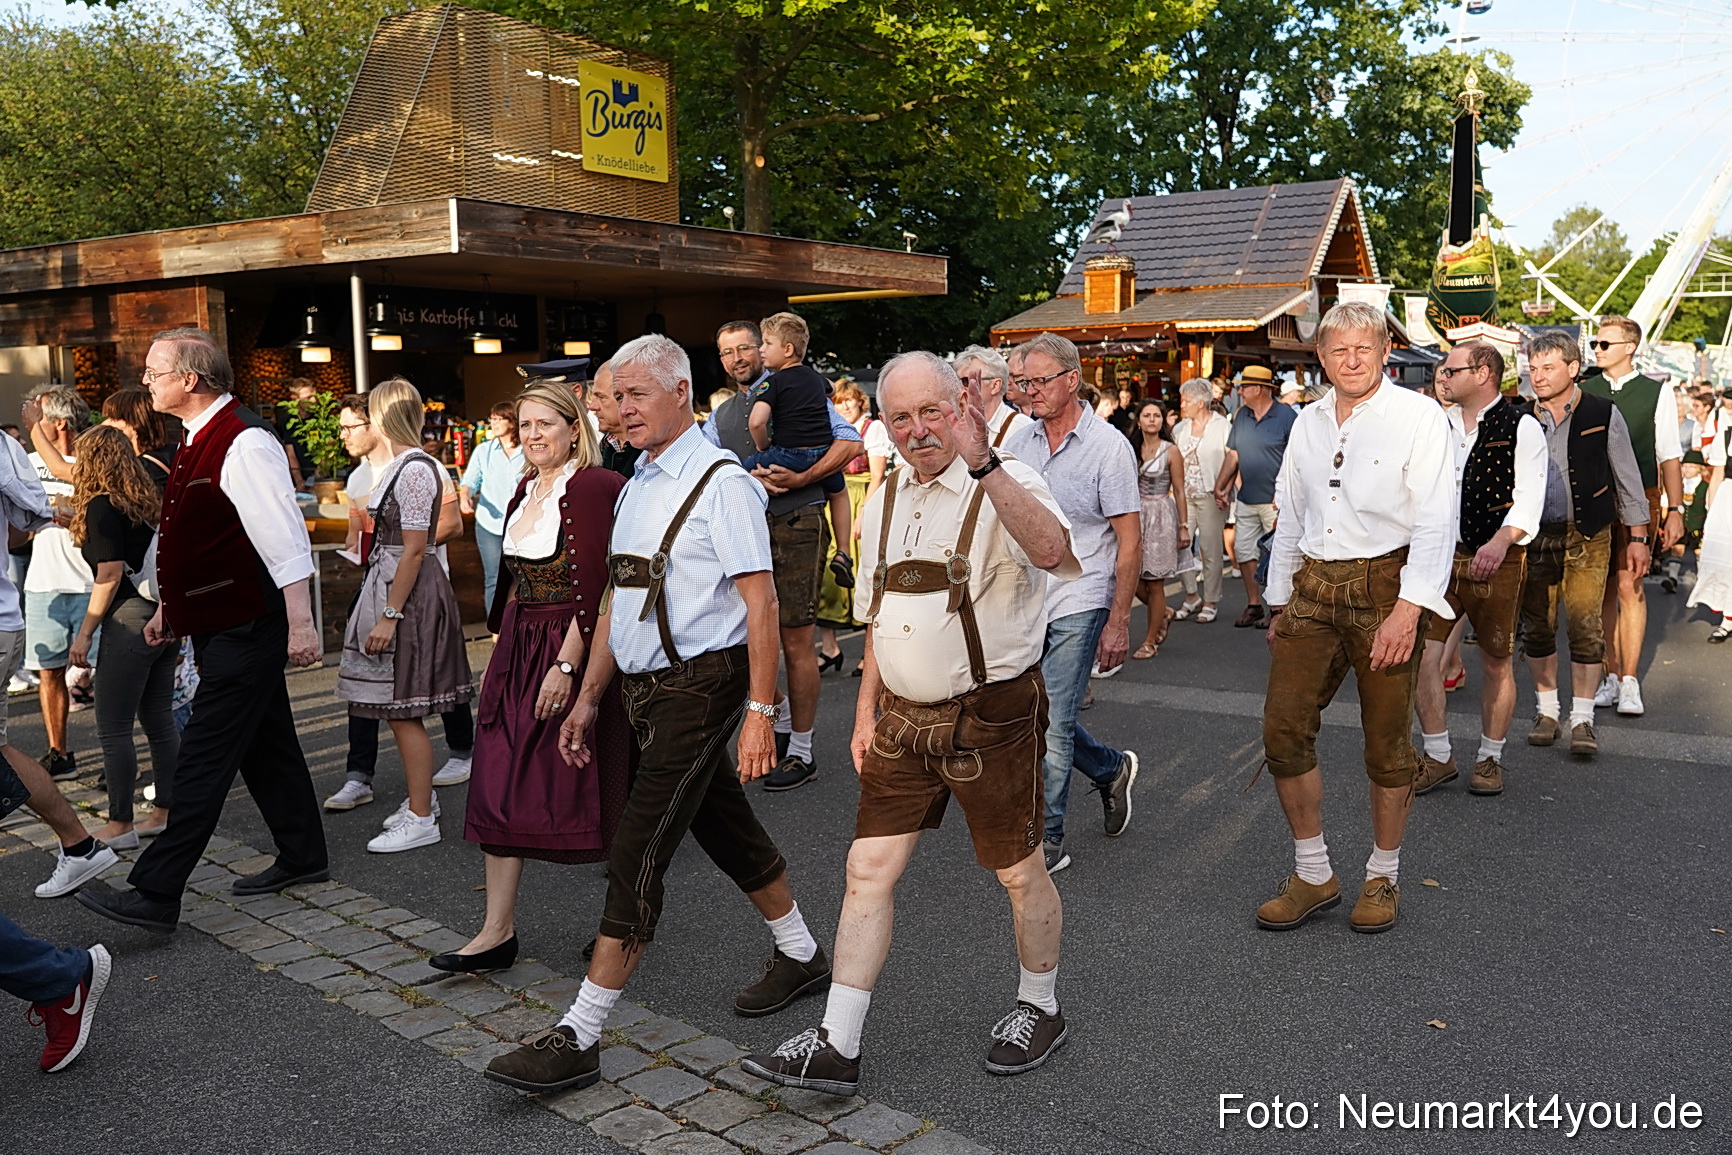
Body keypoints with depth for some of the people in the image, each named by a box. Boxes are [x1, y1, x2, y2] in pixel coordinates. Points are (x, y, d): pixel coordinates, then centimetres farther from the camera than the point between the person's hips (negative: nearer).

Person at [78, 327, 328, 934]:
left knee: (204, 759, -6)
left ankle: (156, 894, -1)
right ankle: (302, 857, 29)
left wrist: (300, 625, -26)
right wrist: (170, 607, 24)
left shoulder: (244, 441, -19)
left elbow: (285, 537, -24)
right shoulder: (198, 441, 13)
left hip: (245, 629, -10)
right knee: (263, 743, 17)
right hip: (218, 624, 10)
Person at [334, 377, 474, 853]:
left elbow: (414, 550, -21)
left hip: (408, 592, -10)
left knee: (403, 712, -4)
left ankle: (421, 820, 4)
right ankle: (420, 799, 28)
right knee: (399, 711, 16)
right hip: (388, 584, 10)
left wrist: (389, 616, -21)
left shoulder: (415, 470, -17)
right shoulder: (398, 465, 14)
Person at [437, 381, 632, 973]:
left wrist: (566, 665, -22)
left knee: (579, 785, 3)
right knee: (501, 787, 5)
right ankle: (498, 931, 12)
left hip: (574, 652, -8)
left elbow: (591, 586, -19)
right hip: (520, 649, 8)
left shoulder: (594, 487, -14)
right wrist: (499, 655, 17)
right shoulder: (525, 491, 13)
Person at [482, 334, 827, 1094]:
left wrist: (759, 711, -21)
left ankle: (579, 1038, 1)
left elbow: (760, 602, -16)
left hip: (700, 684, -9)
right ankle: (801, 955, 38)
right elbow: (621, 604, 18)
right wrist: (587, 697, 17)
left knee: (637, 854, -7)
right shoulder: (638, 486, 14)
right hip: (648, 688, 9)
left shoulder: (720, 482, -12)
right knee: (724, 827, 19)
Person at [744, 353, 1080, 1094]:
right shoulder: (884, 501, 9)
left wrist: (982, 462, -43)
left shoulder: (1007, 486, -12)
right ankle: (835, 1048, 14)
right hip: (904, 718, 6)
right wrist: (866, 710, 14)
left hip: (991, 717, -6)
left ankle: (1040, 1008, 36)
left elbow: (1051, 550, -37)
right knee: (869, 869, 4)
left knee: (1019, 873, 10)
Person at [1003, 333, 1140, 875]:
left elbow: (1129, 542, -8)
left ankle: (1047, 841, 11)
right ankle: (1112, 770, 37)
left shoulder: (1107, 446, -8)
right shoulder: (1019, 440, 7)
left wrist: (1118, 622, -12)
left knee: (1052, 726, -4)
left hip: (1077, 605, -6)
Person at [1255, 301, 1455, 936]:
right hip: (1312, 588, 5)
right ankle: (1313, 874, 17)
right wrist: (1280, 603, 17)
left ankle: (1383, 877, 24)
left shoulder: (1418, 417, -4)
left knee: (1386, 743, 5)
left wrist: (1407, 609, -19)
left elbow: (1435, 521, -10)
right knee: (1283, 730, 1)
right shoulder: (1308, 422, 13)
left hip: (1383, 586, -5)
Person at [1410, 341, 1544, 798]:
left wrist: (1501, 541, -29)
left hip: (1496, 561, -4)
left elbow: (1529, 498, -13)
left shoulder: (1521, 427, -4)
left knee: (1497, 663, 7)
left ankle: (1490, 758, 23)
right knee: (1423, 655, -5)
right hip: (1441, 556, 4)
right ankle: (1438, 756, 8)